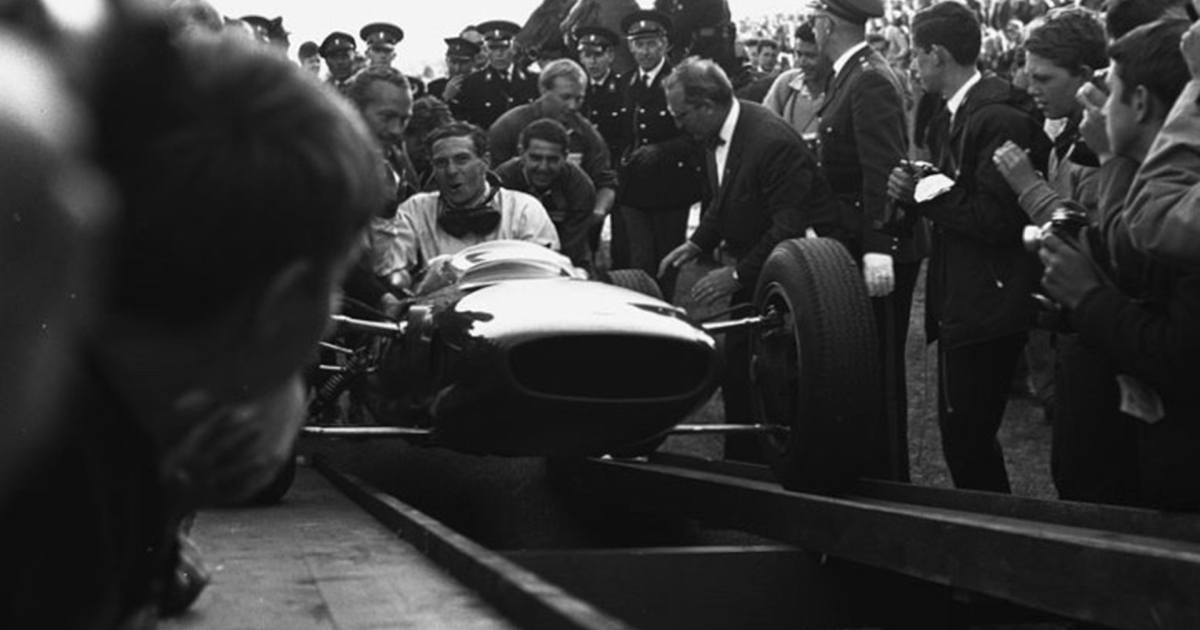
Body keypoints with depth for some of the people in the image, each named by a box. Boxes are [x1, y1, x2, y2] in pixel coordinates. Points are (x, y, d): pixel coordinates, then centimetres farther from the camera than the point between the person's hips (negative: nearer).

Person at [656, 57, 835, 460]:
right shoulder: (718, 136, 1)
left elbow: (790, 227, -26)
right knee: (736, 373, 10)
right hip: (750, 268, 8)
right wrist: (697, 243, 3)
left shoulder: (773, 142, -26)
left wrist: (739, 273, -24)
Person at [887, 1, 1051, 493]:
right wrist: (916, 190, -3)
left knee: (966, 440, -6)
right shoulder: (950, 116, 13)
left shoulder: (999, 117, -17)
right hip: (958, 301, 10)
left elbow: (995, 219, -22)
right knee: (962, 438, 17)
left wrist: (928, 191, -14)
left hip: (988, 304, -10)